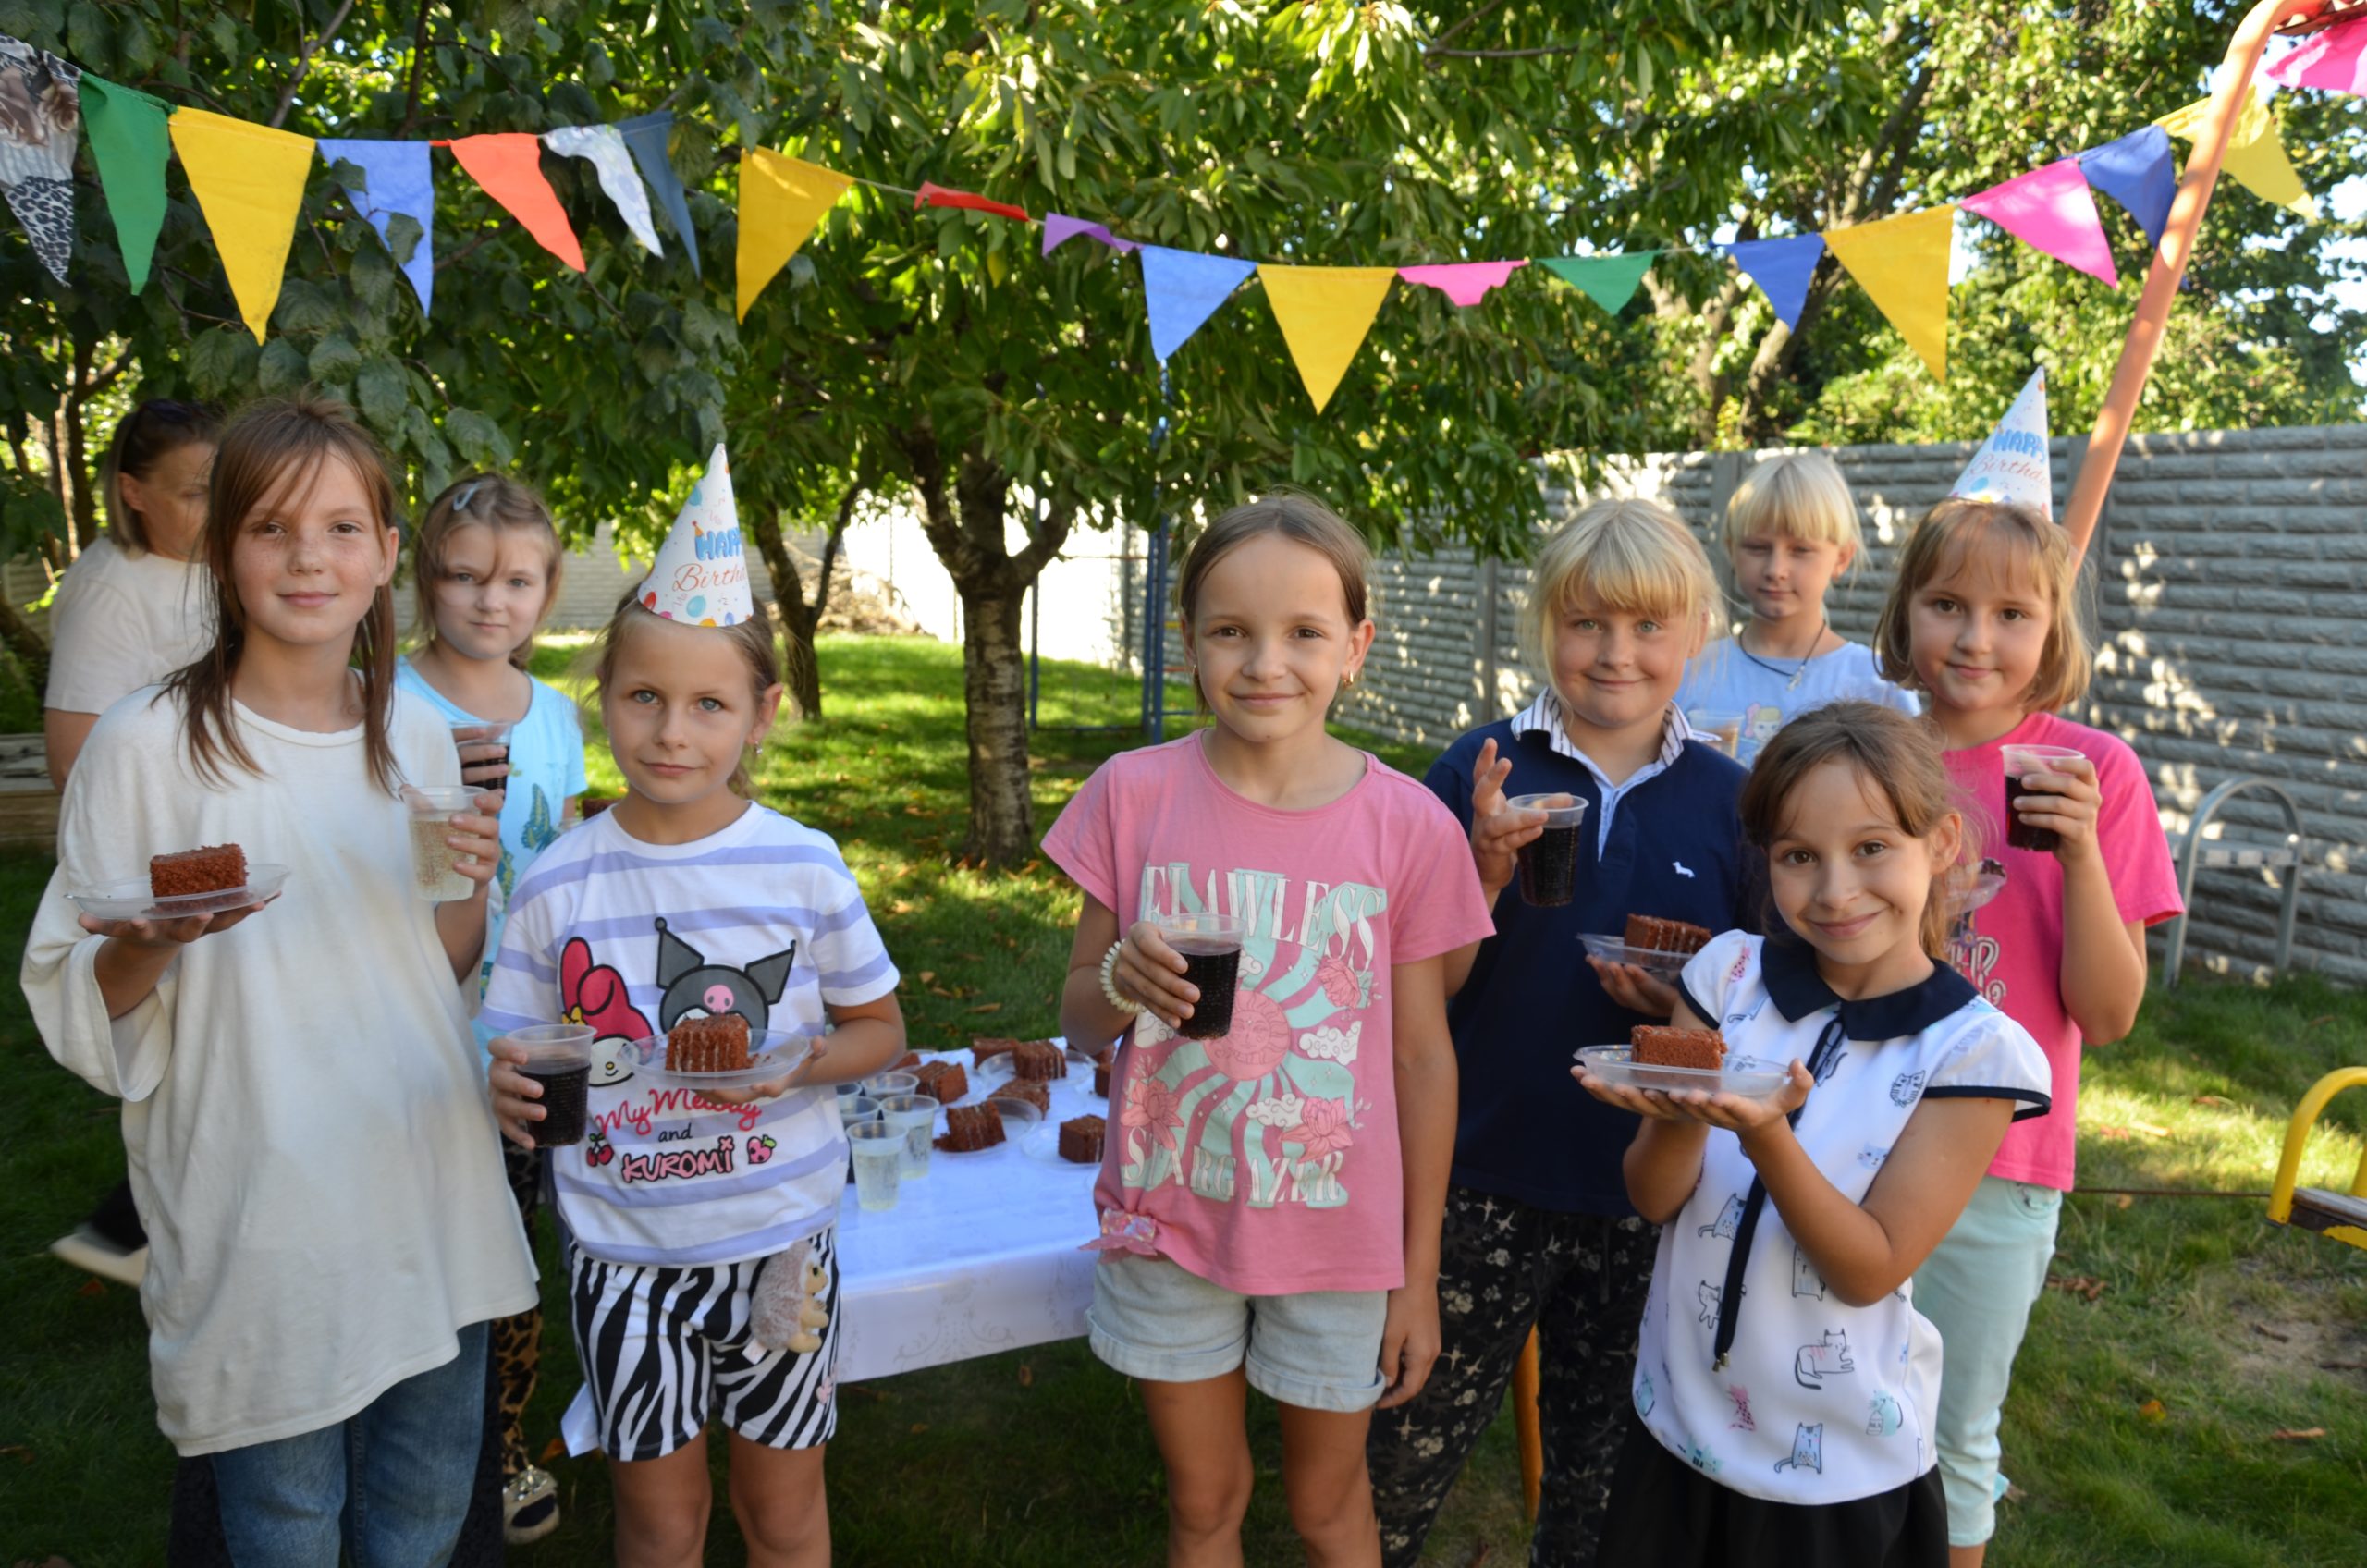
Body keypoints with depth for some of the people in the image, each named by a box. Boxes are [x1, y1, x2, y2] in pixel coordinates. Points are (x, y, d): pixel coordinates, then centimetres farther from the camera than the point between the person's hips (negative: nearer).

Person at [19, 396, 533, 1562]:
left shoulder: (418, 735, 3)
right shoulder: (147, 745, -10)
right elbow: (74, 1013, -5)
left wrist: (471, 888, -8)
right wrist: (150, 944, -25)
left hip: (431, 1208, 4)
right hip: (262, 1235, -4)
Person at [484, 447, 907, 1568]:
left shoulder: (802, 866, -9)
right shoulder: (558, 883, -6)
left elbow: (880, 1030, 0)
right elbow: (518, 1049, 3)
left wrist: (791, 1066, -19)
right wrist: (509, 1090, -20)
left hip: (779, 1237, 0)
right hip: (623, 1251, 1)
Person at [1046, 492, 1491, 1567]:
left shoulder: (1408, 827, -11)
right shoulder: (1135, 794, -9)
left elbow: (1423, 1056, -4)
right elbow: (1077, 1014, -1)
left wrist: (1420, 1274, 0)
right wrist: (1121, 982, -25)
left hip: (1335, 1237, -1)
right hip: (1168, 1225, 1)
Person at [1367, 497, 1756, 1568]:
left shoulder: (1728, 799, -1)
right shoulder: (1481, 773, -5)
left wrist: (1694, 1004, -14)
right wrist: (1489, 867, -22)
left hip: (1648, 1196, 2)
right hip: (1485, 1176, -1)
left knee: (1601, 1471, 20)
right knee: (1407, 1456, 7)